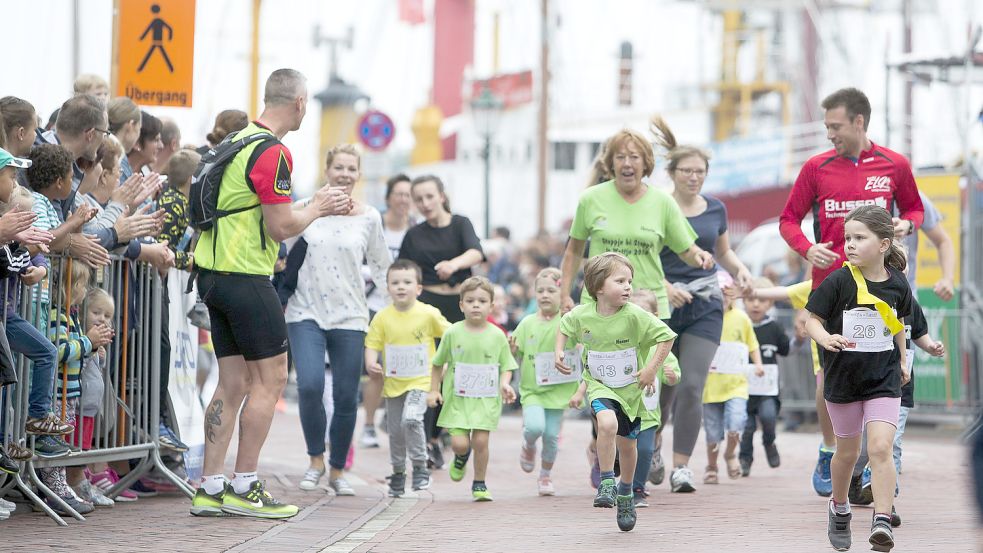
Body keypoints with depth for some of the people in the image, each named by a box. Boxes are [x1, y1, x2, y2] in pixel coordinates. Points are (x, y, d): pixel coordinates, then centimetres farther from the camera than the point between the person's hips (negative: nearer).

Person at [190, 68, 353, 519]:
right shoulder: (272, 153, -15)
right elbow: (281, 228, -16)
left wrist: (314, 206, 23)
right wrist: (317, 208, 2)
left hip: (213, 274, 9)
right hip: (245, 278, -9)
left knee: (233, 383, 10)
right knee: (270, 378, -2)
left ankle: (210, 488, 8)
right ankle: (244, 488, -1)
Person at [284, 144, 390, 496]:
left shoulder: (369, 218, 4)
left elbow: (381, 265, 17)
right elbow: (281, 252, 12)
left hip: (350, 318, 1)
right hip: (306, 313, -1)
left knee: (346, 398, 1)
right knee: (309, 386, -19)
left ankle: (337, 471, 20)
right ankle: (316, 460, 4)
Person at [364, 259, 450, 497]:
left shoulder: (429, 314, -6)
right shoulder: (382, 317, -4)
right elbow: (372, 344, -3)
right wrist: (371, 362, -21)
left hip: (420, 381, -3)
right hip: (393, 383, 3)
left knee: (411, 419, -24)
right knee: (395, 429, 11)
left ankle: (420, 466, -8)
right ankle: (398, 473, 29)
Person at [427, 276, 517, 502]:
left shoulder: (497, 336, 1)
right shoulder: (453, 333, 0)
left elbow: (506, 366, 8)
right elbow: (438, 364, 11)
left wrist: (504, 384, -11)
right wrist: (434, 390, 6)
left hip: (486, 399, 0)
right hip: (457, 398, 0)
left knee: (480, 441, -6)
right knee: (459, 443, -9)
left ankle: (479, 484, 13)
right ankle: (461, 458, 30)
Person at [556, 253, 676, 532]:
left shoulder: (635, 316, -19)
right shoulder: (582, 315, -11)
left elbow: (666, 337, -13)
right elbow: (565, 325, 12)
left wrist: (652, 368, -19)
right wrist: (558, 351, -1)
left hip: (631, 388, 0)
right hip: (600, 386, 0)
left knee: (627, 443, 13)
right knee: (607, 423, -30)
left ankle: (625, 494, 38)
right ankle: (606, 483, -14)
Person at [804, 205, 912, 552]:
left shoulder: (897, 284, -4)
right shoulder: (838, 282, -13)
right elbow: (813, 320, -10)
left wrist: (902, 359, 17)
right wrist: (826, 339, -29)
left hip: (884, 380, 0)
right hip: (843, 378, 0)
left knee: (880, 448, -14)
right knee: (847, 452, 14)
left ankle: (882, 522, -16)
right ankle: (839, 508, 39)